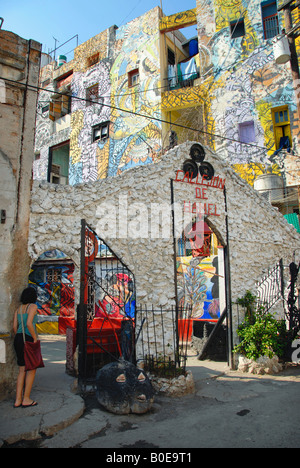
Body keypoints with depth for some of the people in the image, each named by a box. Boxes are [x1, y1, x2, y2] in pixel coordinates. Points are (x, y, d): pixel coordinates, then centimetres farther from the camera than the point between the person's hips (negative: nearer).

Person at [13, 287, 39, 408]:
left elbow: (15, 327, 10)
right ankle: (26, 399, 10)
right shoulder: (33, 306, -9)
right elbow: (29, 324, -20)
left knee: (22, 370, 14)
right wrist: (35, 338, -12)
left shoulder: (18, 308, 13)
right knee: (32, 369, 5)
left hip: (18, 339, 7)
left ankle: (18, 400, 16)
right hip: (28, 340, -7)